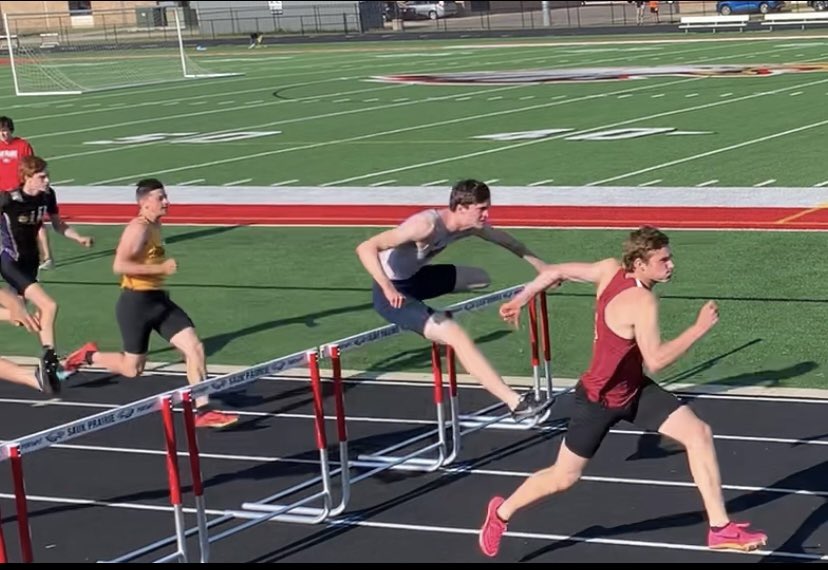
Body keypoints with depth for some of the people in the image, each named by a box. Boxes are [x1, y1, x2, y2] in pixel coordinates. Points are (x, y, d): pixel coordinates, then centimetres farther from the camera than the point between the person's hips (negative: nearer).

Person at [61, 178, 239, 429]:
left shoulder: (155, 225, 13)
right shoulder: (139, 228, -16)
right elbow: (119, 265, -26)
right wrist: (161, 268, -25)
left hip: (159, 300, 9)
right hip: (137, 302, -9)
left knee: (195, 348, -6)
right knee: (132, 369, 3)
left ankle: (203, 411, -5)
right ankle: (88, 356, 29)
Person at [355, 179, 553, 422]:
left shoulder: (470, 225, -7)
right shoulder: (426, 225, -31)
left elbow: (502, 238, 16)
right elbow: (365, 248, -37)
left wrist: (536, 262, 19)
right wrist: (387, 288, -48)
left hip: (415, 278, 9)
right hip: (393, 294, -9)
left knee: (483, 278, 21)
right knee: (457, 335, -24)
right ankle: (515, 402, -25)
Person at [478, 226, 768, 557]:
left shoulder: (611, 270, -9)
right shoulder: (642, 302, -31)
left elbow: (555, 272, -3)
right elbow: (655, 361, -35)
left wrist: (521, 299, 11)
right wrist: (699, 328, -29)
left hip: (634, 390, 8)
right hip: (599, 401, -8)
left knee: (699, 434, -5)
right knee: (564, 478, 10)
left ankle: (720, 528, -1)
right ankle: (502, 512, 36)